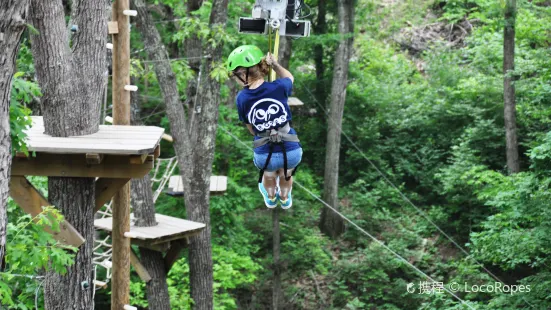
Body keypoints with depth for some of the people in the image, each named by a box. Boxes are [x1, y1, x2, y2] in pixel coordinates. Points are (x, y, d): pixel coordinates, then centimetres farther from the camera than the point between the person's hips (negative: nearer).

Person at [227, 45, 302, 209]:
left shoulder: (241, 99, -13)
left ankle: (271, 199, 69)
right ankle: (285, 199, 67)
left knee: (269, 177, 39)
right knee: (286, 176, 37)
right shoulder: (278, 87, -16)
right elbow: (289, 77, 11)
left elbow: (252, 130, 2)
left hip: (264, 155, 0)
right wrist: (274, 64, 21)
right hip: (291, 151, 0)